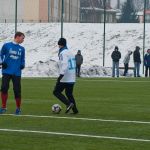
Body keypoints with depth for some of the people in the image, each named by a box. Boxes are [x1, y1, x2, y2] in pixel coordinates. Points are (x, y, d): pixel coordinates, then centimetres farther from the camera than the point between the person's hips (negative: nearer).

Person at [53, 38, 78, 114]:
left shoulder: (63, 53, -12)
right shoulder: (70, 52, 15)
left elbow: (65, 65, -25)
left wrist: (61, 75, -29)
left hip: (65, 78, -9)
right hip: (72, 78, 9)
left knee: (56, 92, 0)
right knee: (69, 94, 17)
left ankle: (69, 104, -15)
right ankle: (75, 110, 10)